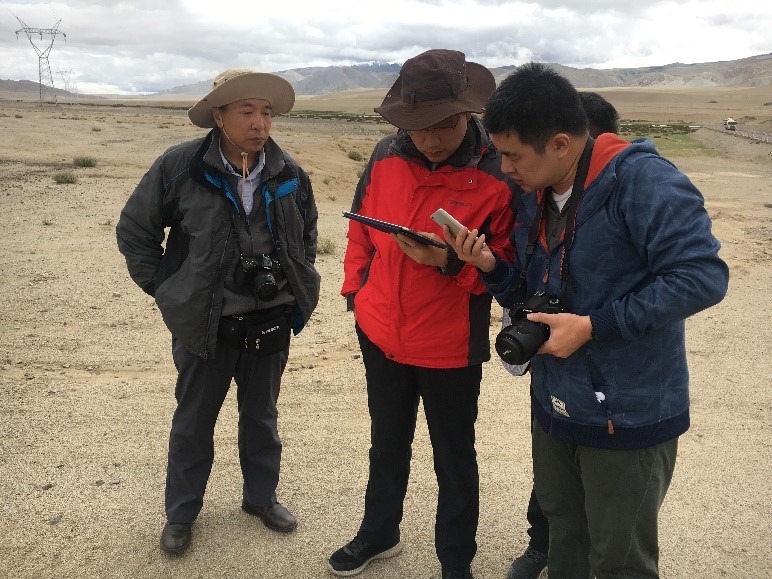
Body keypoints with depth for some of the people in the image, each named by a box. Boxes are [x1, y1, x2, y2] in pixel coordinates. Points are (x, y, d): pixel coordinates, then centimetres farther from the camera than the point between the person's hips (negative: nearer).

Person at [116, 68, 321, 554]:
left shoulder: (289, 174, -3)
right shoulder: (179, 167, -14)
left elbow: (307, 235, 14)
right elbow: (135, 230, -3)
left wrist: (299, 288, 9)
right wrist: (166, 289, -5)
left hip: (272, 322, 3)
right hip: (206, 324, -2)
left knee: (262, 415, 19)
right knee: (194, 421, 14)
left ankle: (262, 496, 40)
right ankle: (181, 512, 33)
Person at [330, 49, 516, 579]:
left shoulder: (499, 174, -17)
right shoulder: (386, 157, -4)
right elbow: (361, 228, 10)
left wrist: (451, 262, -27)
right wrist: (356, 290, 6)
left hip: (451, 347, -4)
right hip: (381, 334, 4)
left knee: (454, 457, 14)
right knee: (387, 443, 24)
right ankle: (380, 533, 47)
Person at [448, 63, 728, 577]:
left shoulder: (643, 180, -20)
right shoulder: (536, 197, 5)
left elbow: (703, 276, -25)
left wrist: (594, 326, -26)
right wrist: (491, 267, -9)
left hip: (627, 414, -7)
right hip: (554, 407, 7)